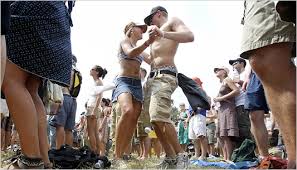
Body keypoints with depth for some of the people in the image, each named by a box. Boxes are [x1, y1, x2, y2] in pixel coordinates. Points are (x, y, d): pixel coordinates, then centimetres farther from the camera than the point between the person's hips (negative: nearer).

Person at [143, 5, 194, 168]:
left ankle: (181, 155, -13)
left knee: (159, 117, -24)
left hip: (164, 76, -9)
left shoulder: (172, 21, 9)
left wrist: (163, 34, -24)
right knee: (155, 120, 1)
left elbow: (189, 36, -13)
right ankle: (170, 157, 7)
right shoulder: (157, 35, 30)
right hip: (152, 77, 9)